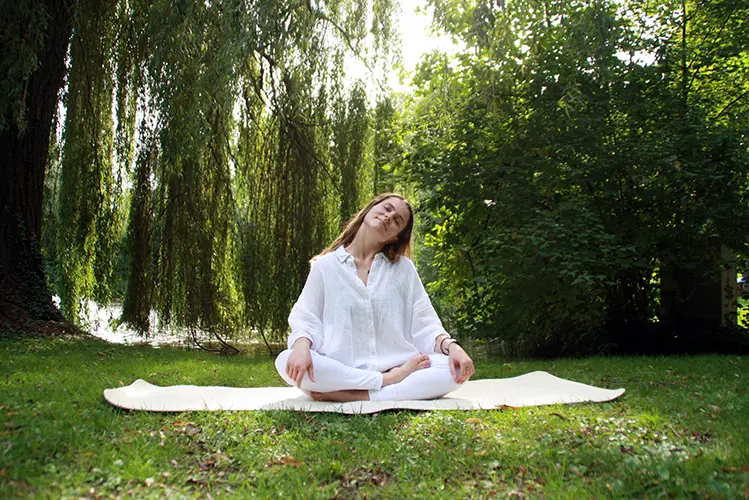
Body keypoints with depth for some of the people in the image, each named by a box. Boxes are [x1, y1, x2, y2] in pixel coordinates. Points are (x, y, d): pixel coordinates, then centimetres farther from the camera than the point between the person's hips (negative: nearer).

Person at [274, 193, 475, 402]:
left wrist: (451, 346, -16)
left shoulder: (404, 268, 11)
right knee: (286, 361, -30)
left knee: (454, 368, -25)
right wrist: (302, 346, -22)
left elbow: (423, 324, 5)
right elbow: (306, 319, 1)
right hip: (338, 371, -1)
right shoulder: (326, 266, 7)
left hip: (395, 368, 2)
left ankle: (350, 396, -25)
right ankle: (388, 381, -21)